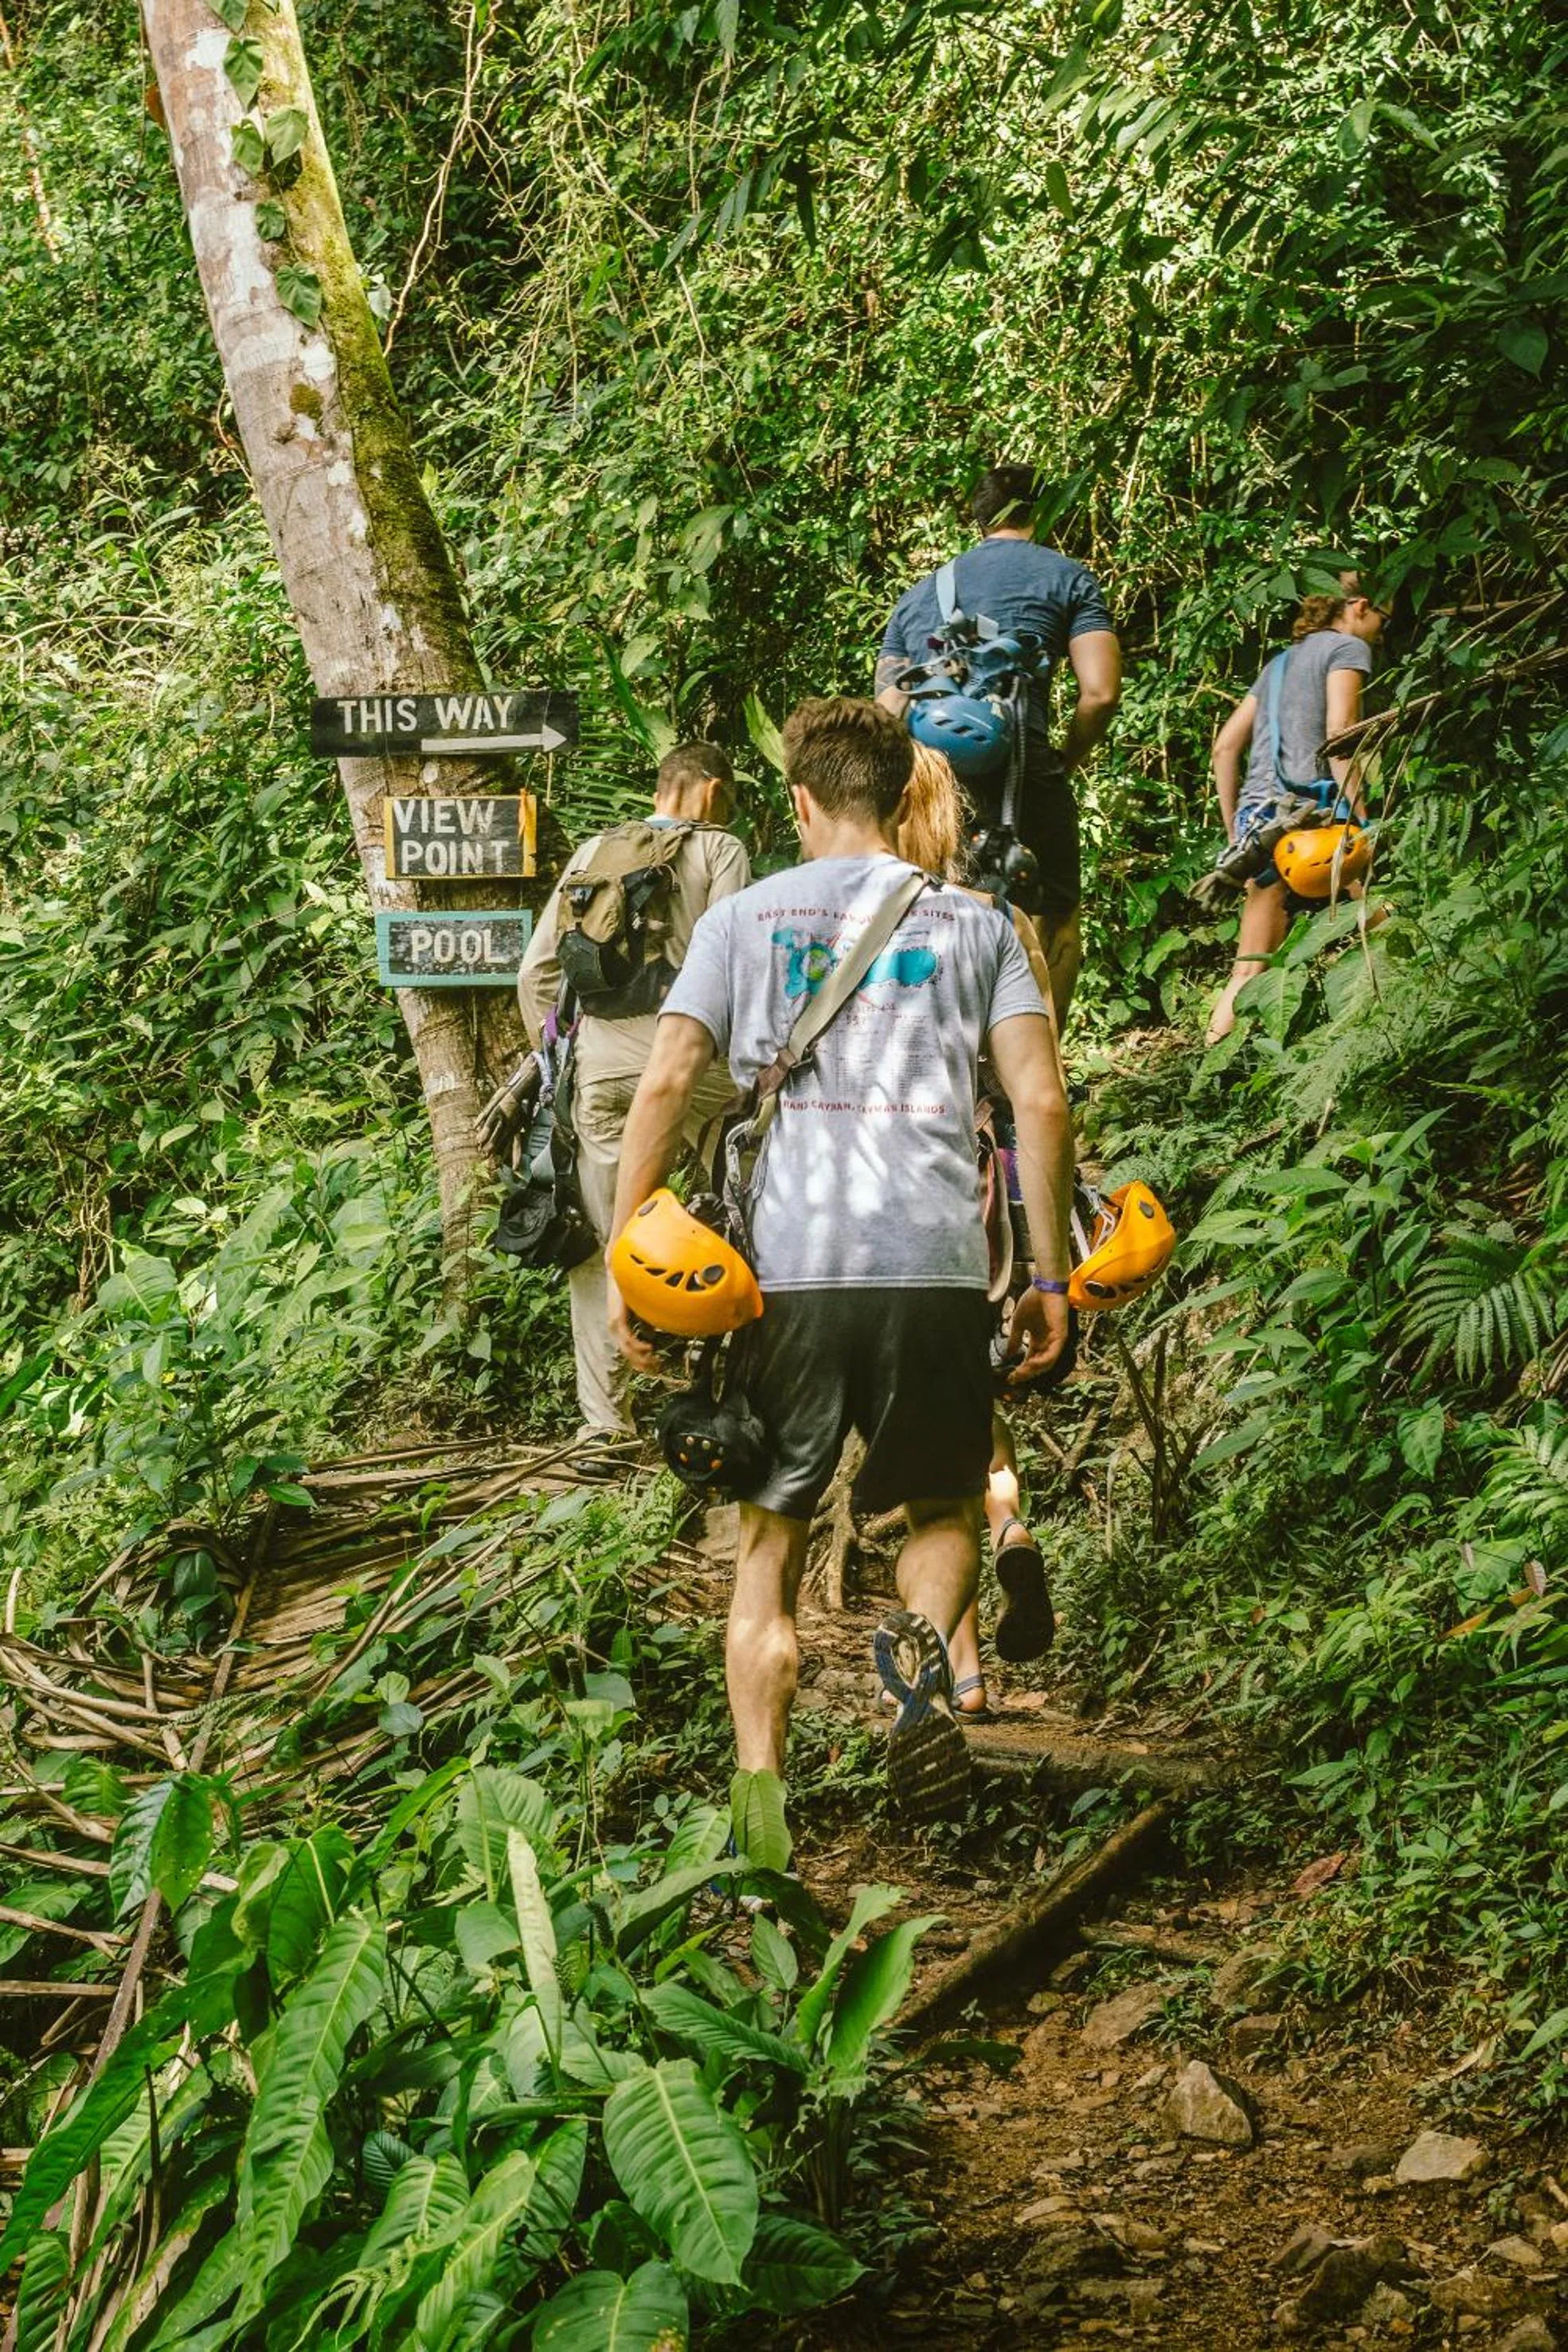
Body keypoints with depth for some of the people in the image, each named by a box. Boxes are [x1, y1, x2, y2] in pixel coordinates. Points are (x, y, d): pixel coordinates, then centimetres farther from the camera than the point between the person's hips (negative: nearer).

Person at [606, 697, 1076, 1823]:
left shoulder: (743, 917, 9)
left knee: (769, 1550, 10)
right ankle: (923, 1645, -12)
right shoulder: (976, 924, 11)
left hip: (786, 1268, 0)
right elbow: (1042, 1103, 2)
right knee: (945, 1510, 19)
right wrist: (1051, 1279, 8)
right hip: (938, 1269, 0)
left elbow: (664, 1084, 0)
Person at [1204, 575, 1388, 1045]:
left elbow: (1225, 746, 23)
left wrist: (1233, 828, 25)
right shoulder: (1347, 646, 5)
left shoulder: (1282, 662, 28)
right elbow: (1338, 733, -11)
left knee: (1253, 967, 5)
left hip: (1255, 812, 8)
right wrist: (1363, 820, -14)